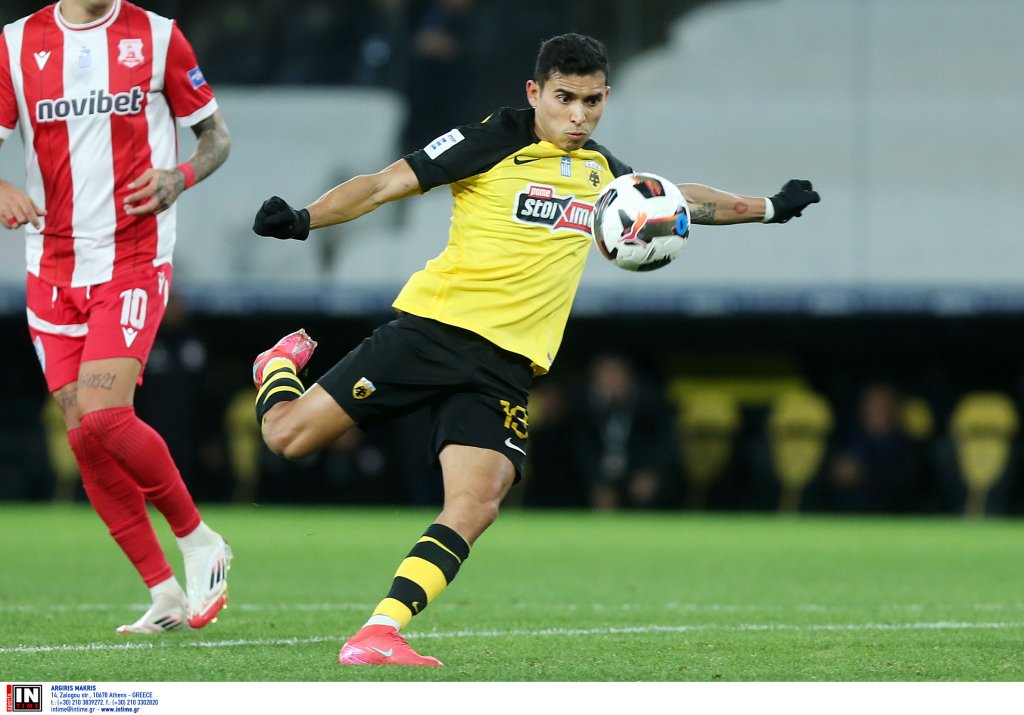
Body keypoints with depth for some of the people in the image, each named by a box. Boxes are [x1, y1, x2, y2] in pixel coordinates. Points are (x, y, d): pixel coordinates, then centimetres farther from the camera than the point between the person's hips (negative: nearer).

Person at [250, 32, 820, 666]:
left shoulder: (600, 169, 16)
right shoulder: (492, 142, -4)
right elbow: (384, 185, -8)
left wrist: (767, 208, 37)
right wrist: (303, 219, -21)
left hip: (507, 367, 4)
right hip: (434, 328, -4)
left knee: (475, 505, -19)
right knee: (288, 435, -7)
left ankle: (379, 634, -23)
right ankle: (284, 362, 28)